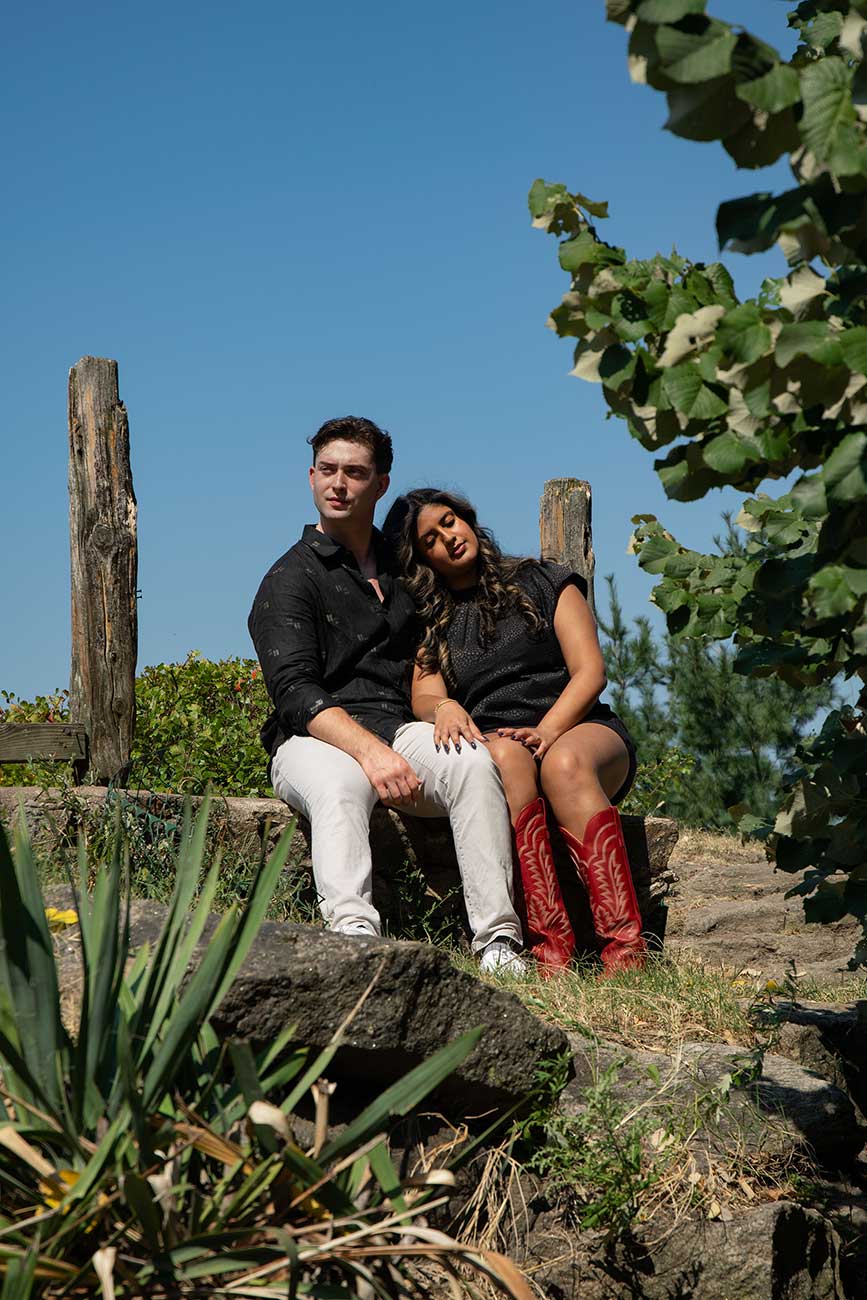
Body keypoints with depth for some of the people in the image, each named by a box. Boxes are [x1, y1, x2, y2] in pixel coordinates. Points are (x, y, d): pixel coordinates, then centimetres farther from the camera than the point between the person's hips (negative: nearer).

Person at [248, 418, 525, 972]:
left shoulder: (400, 566, 23)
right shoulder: (291, 579, 4)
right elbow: (296, 694, -10)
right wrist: (369, 750, -27)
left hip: (400, 728, 4)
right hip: (314, 739, -4)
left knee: (475, 763, -28)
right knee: (341, 784, -38)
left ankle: (499, 939, -34)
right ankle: (353, 931, -56)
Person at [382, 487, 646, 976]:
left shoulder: (547, 583, 15)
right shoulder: (429, 622, 19)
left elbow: (590, 672, 3)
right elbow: (424, 694, 1)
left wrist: (545, 731, -16)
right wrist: (444, 707, -25)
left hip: (577, 730, 0)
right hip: (492, 742, 1)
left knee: (565, 763, -38)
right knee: (506, 757, -37)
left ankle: (626, 947, -50)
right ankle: (551, 949, -50)